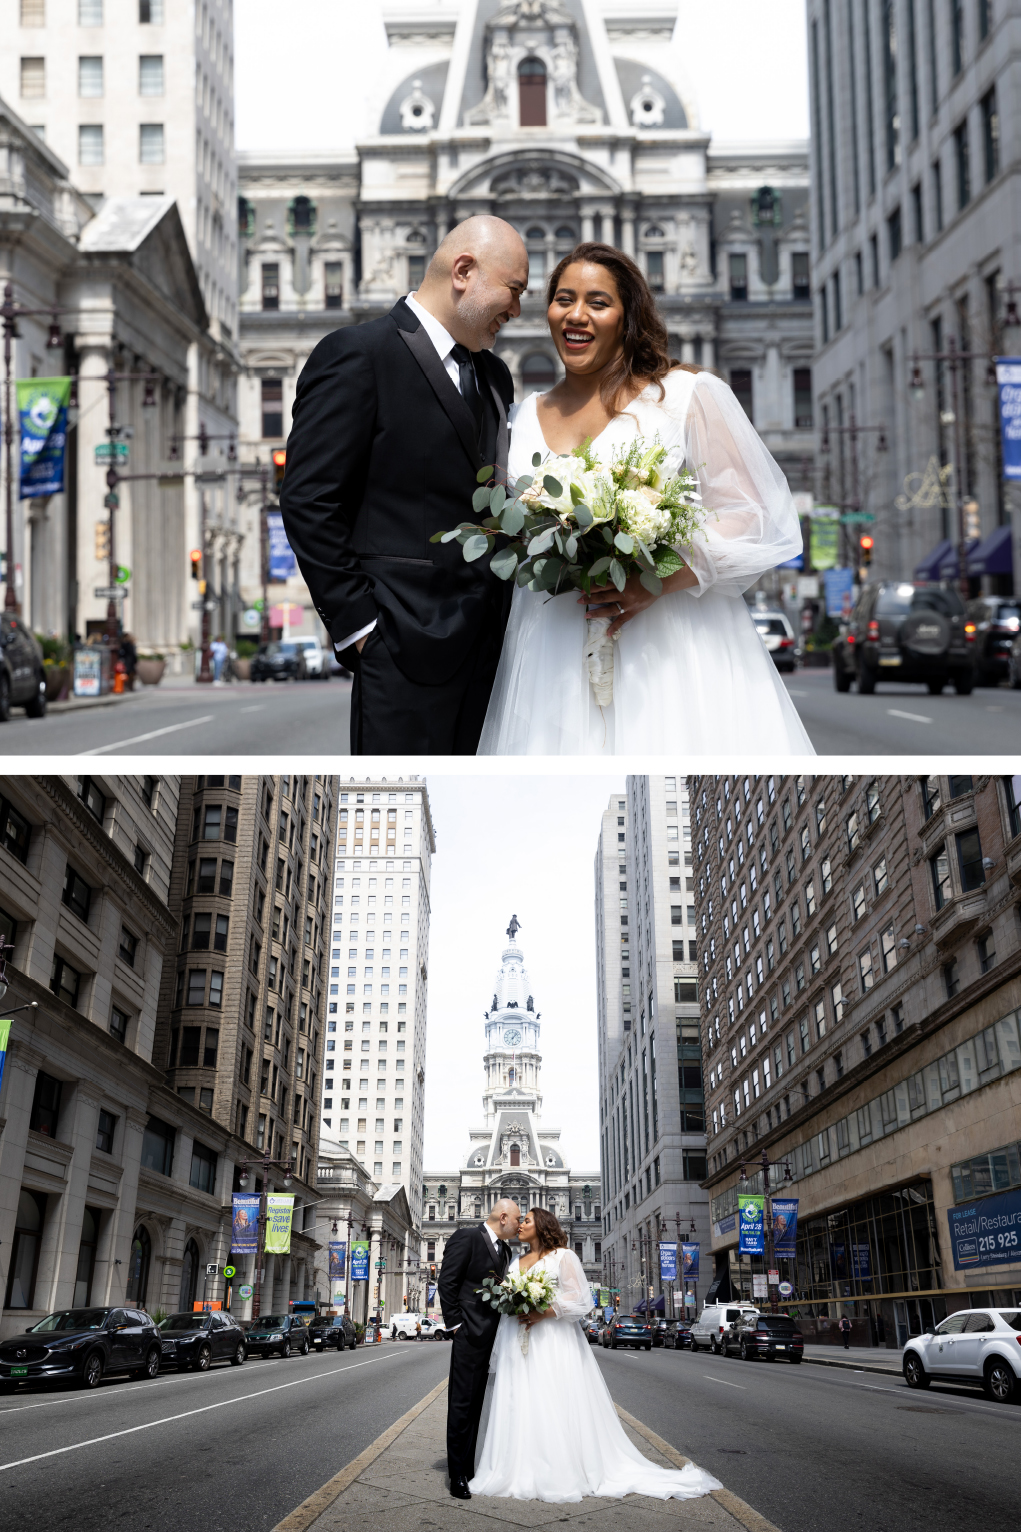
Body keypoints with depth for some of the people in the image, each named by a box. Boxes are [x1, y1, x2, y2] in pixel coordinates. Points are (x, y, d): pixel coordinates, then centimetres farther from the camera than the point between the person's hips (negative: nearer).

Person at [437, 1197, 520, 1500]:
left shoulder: (504, 1250, 16)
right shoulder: (466, 1238, -7)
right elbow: (447, 1283, -10)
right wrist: (455, 1325, -12)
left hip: (492, 1337, 8)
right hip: (470, 1336, -8)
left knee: (476, 1405, 11)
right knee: (462, 1404, -4)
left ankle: (469, 1470, 17)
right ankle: (458, 1476, 0)